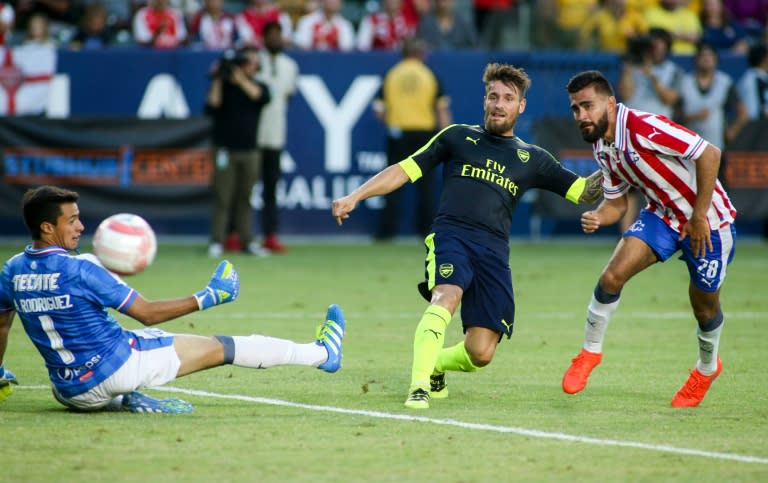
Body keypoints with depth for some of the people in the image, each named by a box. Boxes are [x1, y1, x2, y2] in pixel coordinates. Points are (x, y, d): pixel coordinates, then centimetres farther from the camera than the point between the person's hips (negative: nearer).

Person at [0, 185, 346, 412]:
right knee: (218, 349, 7)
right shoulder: (79, 270, -21)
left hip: (71, 392, 6)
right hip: (118, 368, -5)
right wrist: (205, 299, -3)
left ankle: (124, 401, 22)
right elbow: (148, 314, -15)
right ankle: (322, 353, 21)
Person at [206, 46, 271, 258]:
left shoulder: (258, 86, 12)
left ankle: (247, 241, 8)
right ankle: (217, 242, -4)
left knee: (245, 198, 5)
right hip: (225, 149, -3)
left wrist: (241, 78, -13)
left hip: (250, 151, 3)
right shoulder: (223, 86, 4)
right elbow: (211, 108, -11)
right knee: (223, 198, -5)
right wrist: (217, 81, -13)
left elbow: (261, 97, -12)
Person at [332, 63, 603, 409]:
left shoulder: (531, 159, 22)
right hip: (451, 235, -2)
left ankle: (434, 365, 26)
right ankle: (418, 388, -38)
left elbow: (585, 191, 22)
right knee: (446, 297, -35)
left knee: (480, 354, -7)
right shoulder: (458, 137, 17)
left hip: (494, 250, 2)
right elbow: (405, 170, 14)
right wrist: (355, 197, 4)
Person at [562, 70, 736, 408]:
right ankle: (590, 352, 2)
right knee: (612, 275, -15)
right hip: (662, 215, 6)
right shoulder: (602, 148, -2)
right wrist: (596, 218, -16)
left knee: (705, 307, 7)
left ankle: (707, 367, 37)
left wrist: (699, 215, -25)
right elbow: (616, 202, 8)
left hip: (708, 222, -6)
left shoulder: (644, 127, -29)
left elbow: (709, 154, -30)